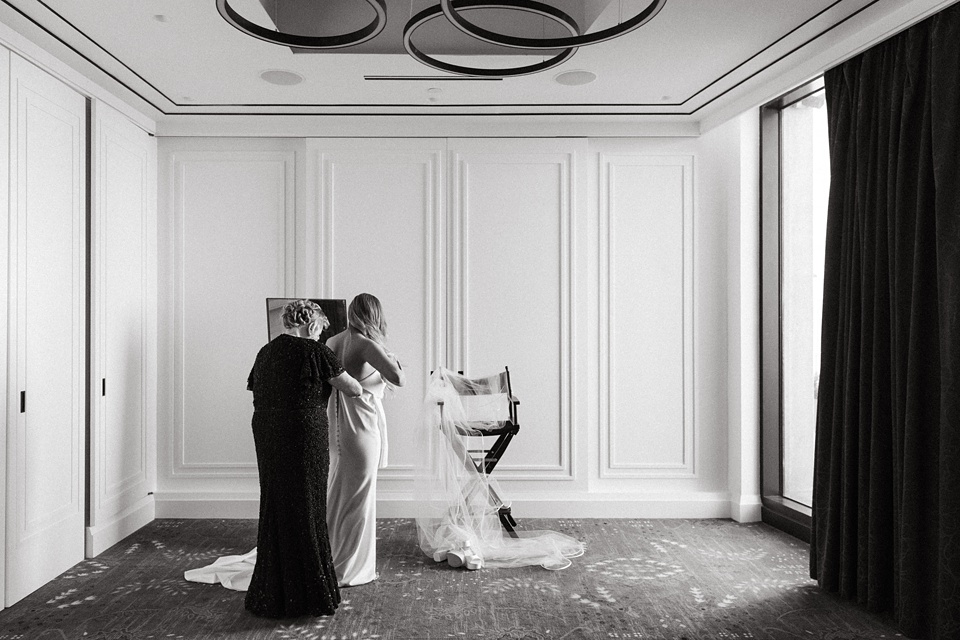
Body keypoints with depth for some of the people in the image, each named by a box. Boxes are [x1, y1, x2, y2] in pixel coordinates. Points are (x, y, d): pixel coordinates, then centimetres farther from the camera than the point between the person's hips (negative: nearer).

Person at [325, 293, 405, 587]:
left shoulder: (333, 342, 7)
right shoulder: (366, 344, -16)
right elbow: (398, 379, -24)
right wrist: (393, 362, -4)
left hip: (335, 427, 8)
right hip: (361, 427, -8)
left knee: (336, 493, 20)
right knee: (358, 496, 5)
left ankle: (326, 559, 33)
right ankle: (350, 569, 17)